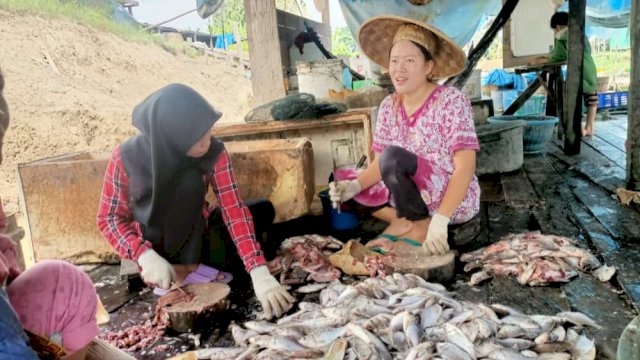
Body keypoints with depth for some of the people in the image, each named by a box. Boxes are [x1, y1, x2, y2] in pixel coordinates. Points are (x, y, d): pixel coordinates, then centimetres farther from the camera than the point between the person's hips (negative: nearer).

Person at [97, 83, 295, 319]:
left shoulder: (214, 151, -20)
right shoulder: (127, 157, -24)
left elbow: (234, 209, -27)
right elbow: (109, 218, -16)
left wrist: (259, 273, -39)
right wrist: (146, 257, -34)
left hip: (195, 236, 4)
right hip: (154, 245, -4)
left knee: (264, 211, -13)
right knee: (190, 179, -30)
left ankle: (189, 265, -11)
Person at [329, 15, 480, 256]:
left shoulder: (451, 101, -15)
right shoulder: (389, 106, 1)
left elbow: (465, 167, -21)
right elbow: (380, 164, 0)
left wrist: (439, 221, -31)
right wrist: (354, 186, -21)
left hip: (456, 201, -6)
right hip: (414, 196, 6)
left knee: (393, 156, -31)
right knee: (341, 187, -2)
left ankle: (421, 225, -11)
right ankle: (404, 220, -9)